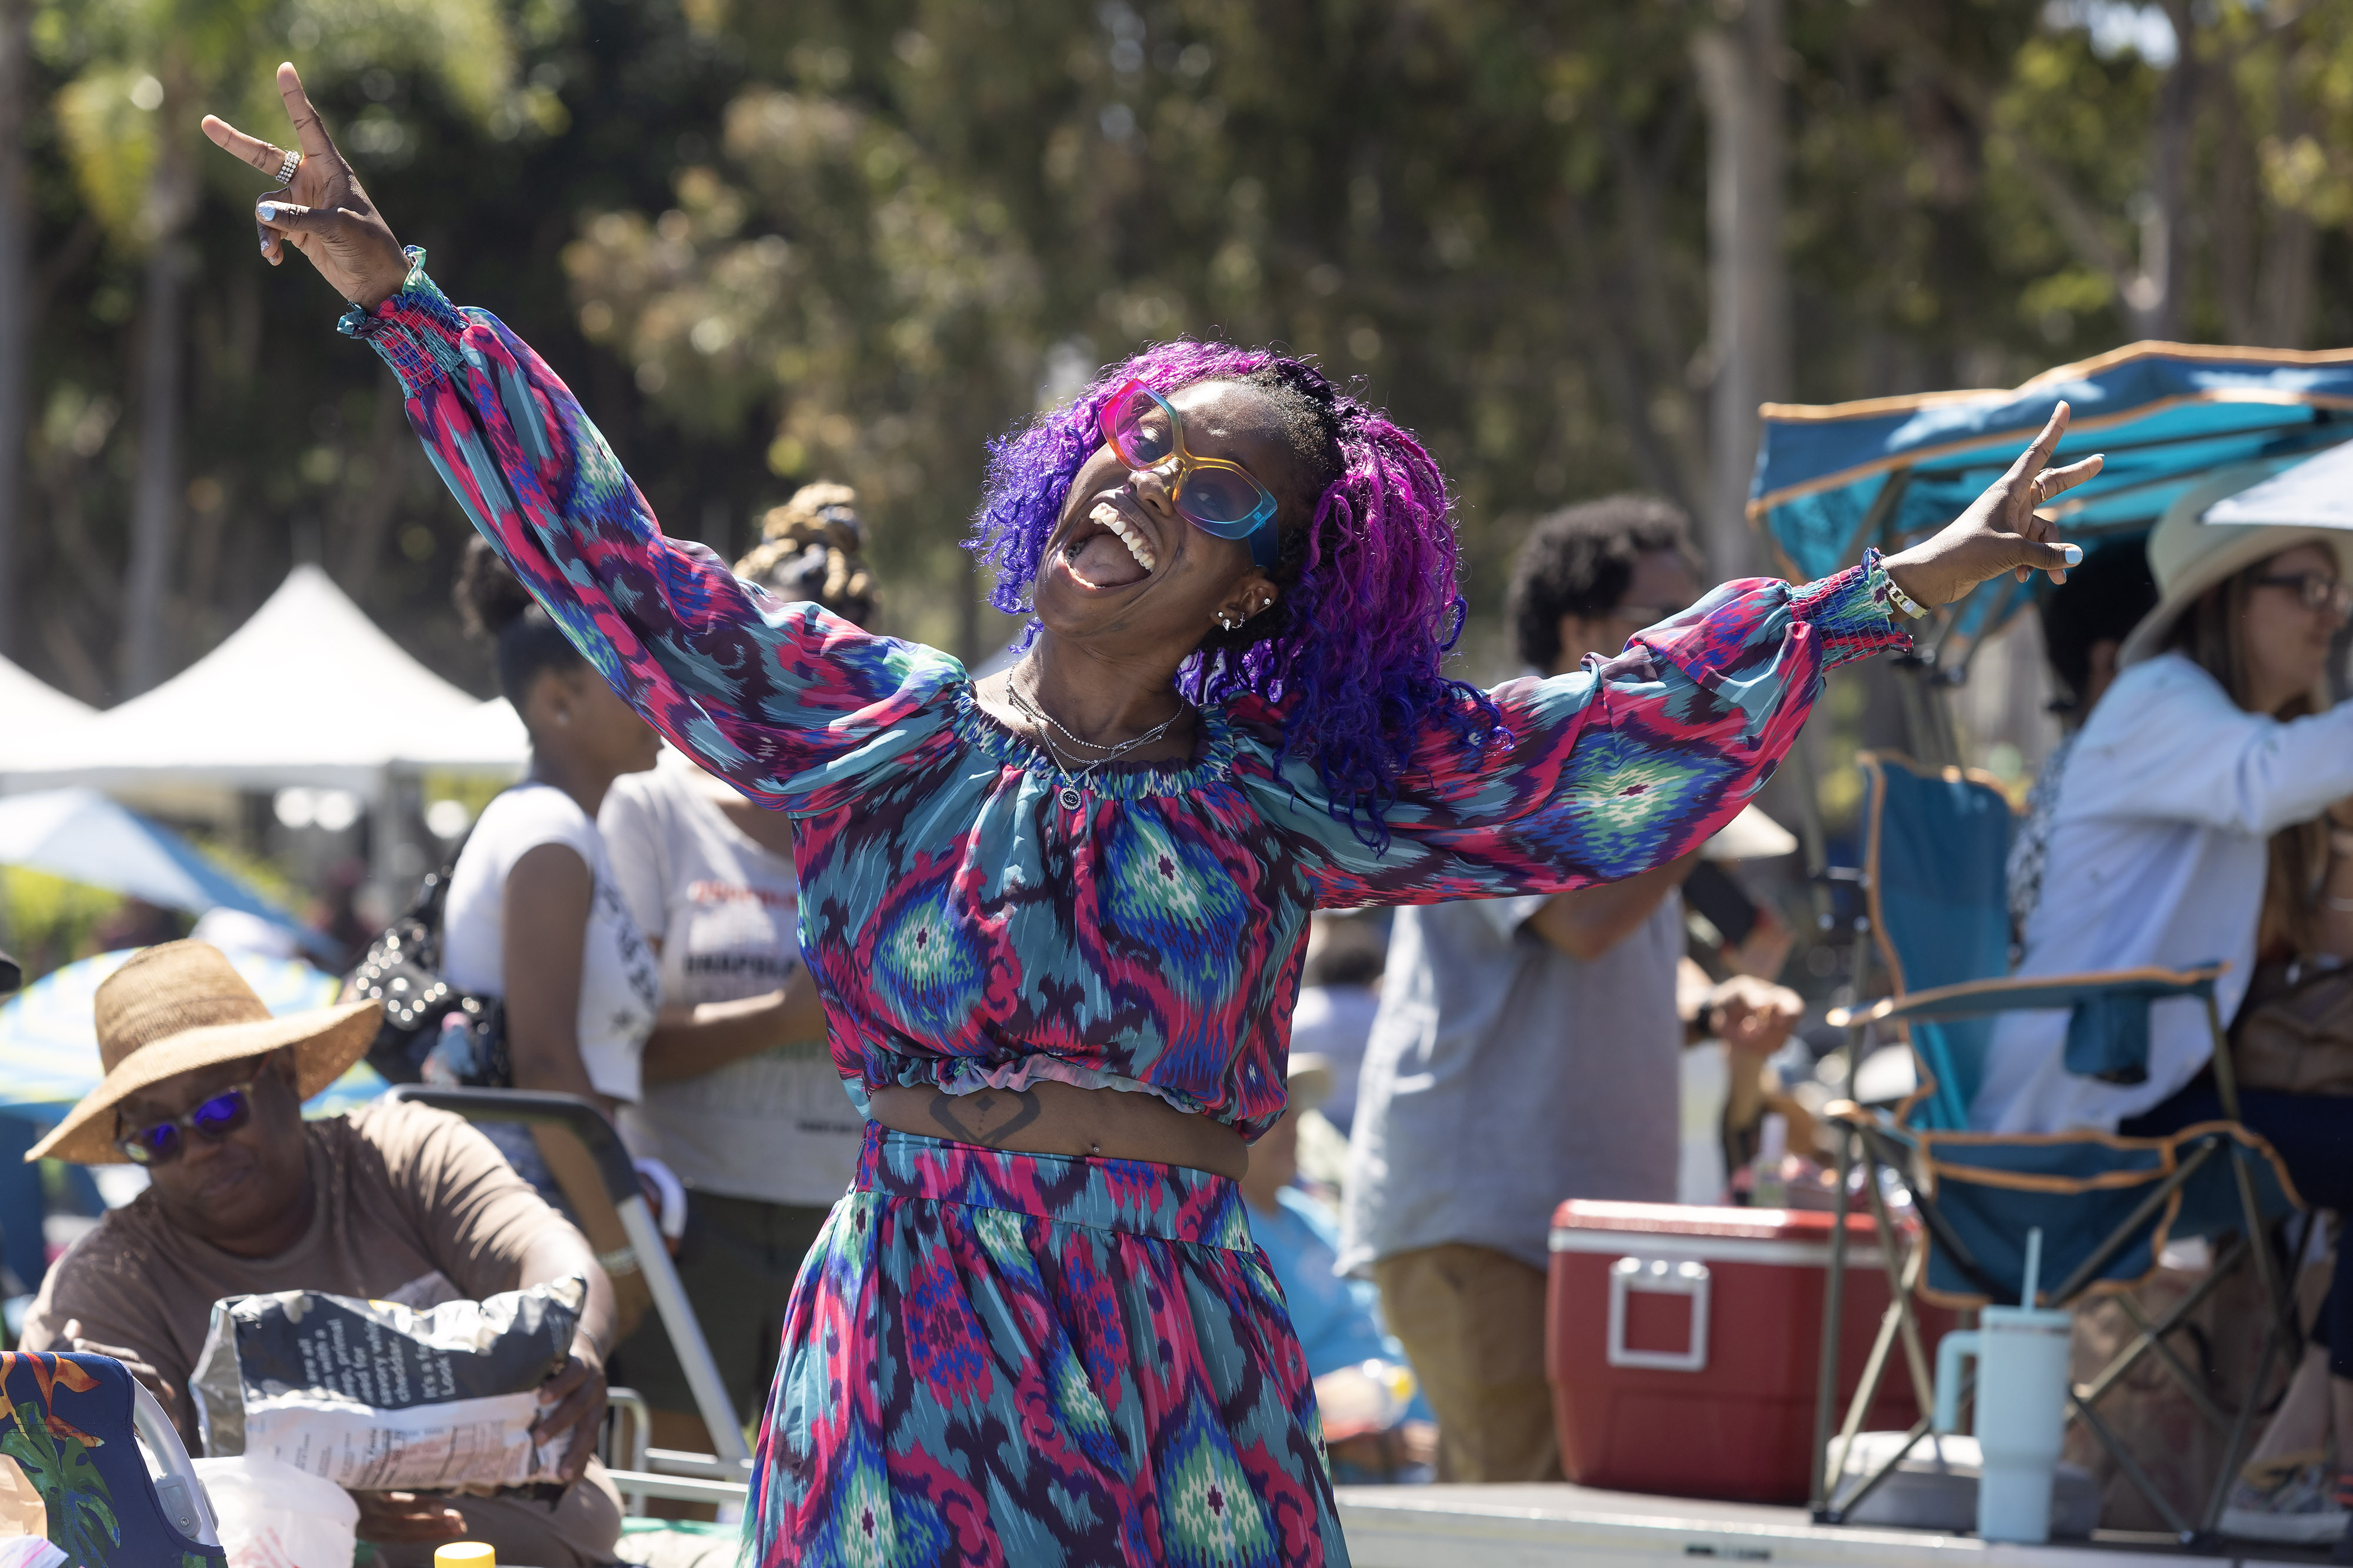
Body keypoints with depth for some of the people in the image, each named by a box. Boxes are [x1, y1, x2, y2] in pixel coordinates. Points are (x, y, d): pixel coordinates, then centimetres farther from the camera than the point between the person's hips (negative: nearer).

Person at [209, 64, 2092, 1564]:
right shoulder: (877, 722, 6)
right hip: (915, 1322, 0)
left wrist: (1893, 594, 3)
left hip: (1177, 1353, 0)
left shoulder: (1291, 791, 5)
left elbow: (1619, 725, 5)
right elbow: (599, 550, 5)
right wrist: (398, 301, 3)